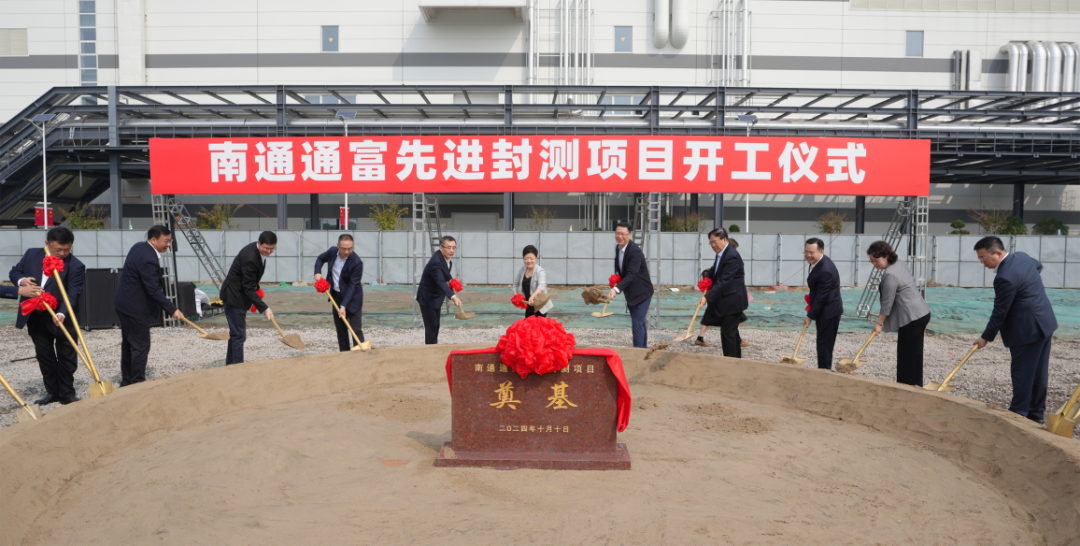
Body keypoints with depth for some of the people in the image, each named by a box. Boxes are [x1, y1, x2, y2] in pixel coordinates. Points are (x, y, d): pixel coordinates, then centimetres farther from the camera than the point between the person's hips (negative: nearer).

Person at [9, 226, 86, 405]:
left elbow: (72, 294, -24)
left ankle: (67, 394, 14)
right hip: (36, 318, 4)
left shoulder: (76, 266, -16)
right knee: (45, 356, 13)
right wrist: (21, 280, -16)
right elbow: (14, 271, 10)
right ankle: (52, 392, 25)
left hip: (62, 319, -4)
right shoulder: (32, 254, -1)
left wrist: (61, 314, -41)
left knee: (67, 356, 3)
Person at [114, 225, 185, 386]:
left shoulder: (139, 246, 5)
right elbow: (154, 290, -29)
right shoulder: (149, 260, -26)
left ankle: (126, 381, 27)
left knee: (128, 344, 17)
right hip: (135, 309, -11)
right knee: (141, 346, -1)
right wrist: (172, 310, -28)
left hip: (124, 304, 11)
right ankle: (137, 383, 7)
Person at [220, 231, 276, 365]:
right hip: (234, 297, -10)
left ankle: (230, 365, 29)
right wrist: (264, 309, -30)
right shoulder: (249, 257, -29)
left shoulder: (259, 252, 0)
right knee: (239, 335, -7)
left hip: (239, 296, 10)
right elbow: (249, 289, -28)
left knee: (235, 333, 18)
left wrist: (256, 289, 8)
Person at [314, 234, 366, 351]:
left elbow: (352, 286, -24)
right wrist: (317, 272, -2)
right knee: (340, 329, 12)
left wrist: (344, 306, -29)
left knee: (356, 330, -9)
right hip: (336, 296, 6)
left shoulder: (357, 262, -24)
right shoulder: (332, 251, -7)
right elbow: (321, 258, 17)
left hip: (352, 298, -6)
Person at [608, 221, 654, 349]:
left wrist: (616, 289, -45)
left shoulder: (635, 252, -25)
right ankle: (643, 349, 30)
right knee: (640, 323, 19)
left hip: (642, 293, -9)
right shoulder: (618, 248, 2)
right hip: (631, 293, 9)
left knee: (637, 324, -12)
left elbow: (631, 275, -34)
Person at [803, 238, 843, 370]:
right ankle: (824, 369, 28)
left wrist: (810, 316, -16)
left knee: (824, 344, -2)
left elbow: (821, 297, -24)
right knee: (823, 342, 18)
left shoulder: (825, 271, -29)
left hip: (828, 312, -10)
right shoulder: (818, 261, 2)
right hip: (824, 310, 10)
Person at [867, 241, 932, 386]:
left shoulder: (890, 275, -21)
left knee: (906, 354, -2)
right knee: (915, 353, 16)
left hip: (912, 318, -10)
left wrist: (879, 323, -6)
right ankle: (916, 385, 24)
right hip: (922, 313, 10)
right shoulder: (899, 264, 9)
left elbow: (887, 302, -16)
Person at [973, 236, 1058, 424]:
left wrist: (986, 337, -9)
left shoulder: (1005, 278, -26)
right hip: (1045, 323, 10)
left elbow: (1000, 312, -19)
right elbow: (1038, 266, 29)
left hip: (1027, 329, -10)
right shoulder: (1021, 256, 4)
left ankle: (1018, 414, 6)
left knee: (1022, 373, -1)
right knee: (1039, 372, 16)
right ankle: (1037, 413, 25)